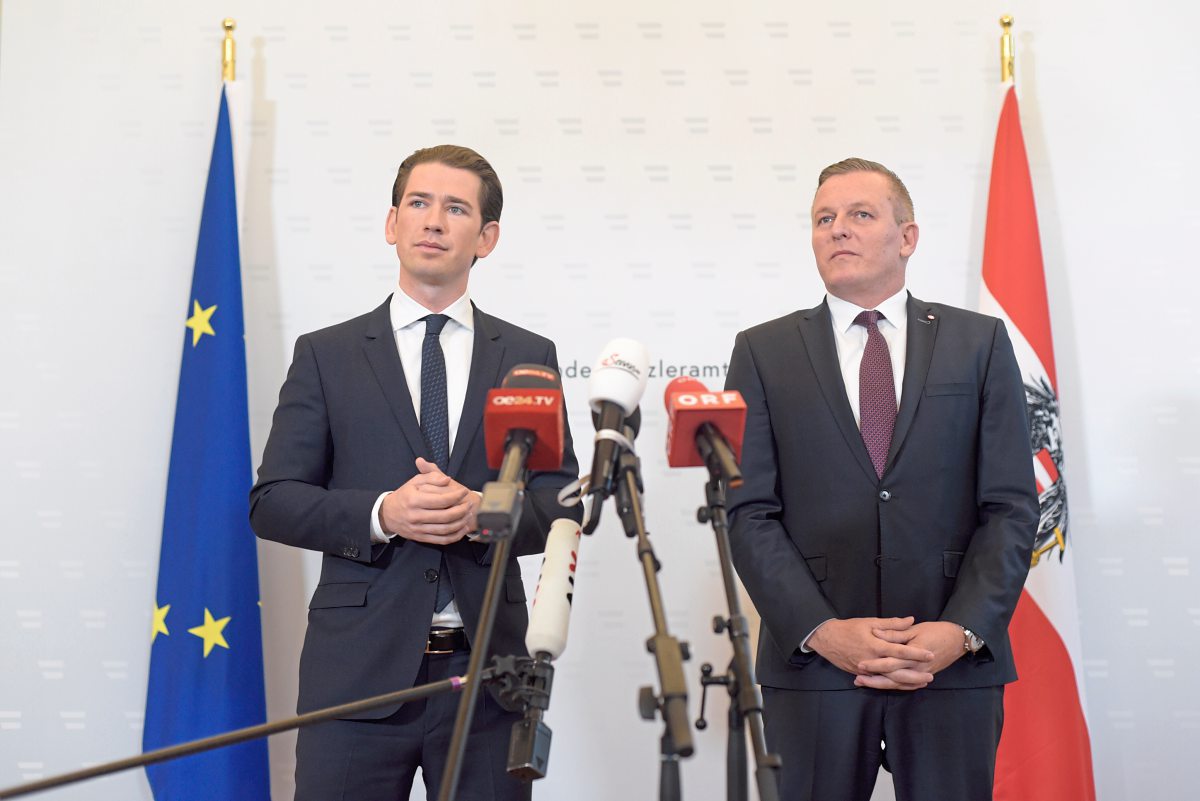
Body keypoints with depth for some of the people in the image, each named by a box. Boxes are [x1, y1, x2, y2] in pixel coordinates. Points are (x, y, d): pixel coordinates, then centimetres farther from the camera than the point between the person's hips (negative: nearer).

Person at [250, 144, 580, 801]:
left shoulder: (528, 357, 10)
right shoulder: (326, 356, 6)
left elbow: (565, 501, 6)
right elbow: (271, 502, 1)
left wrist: (485, 512, -14)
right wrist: (382, 514, -15)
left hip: (488, 668, 2)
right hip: (359, 669, -1)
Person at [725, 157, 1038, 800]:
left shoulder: (980, 343, 8)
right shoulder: (763, 353, 7)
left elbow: (1012, 505, 2)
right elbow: (749, 512, 0)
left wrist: (963, 631, -10)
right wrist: (822, 631, -12)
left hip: (956, 664, 0)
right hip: (812, 663, 0)